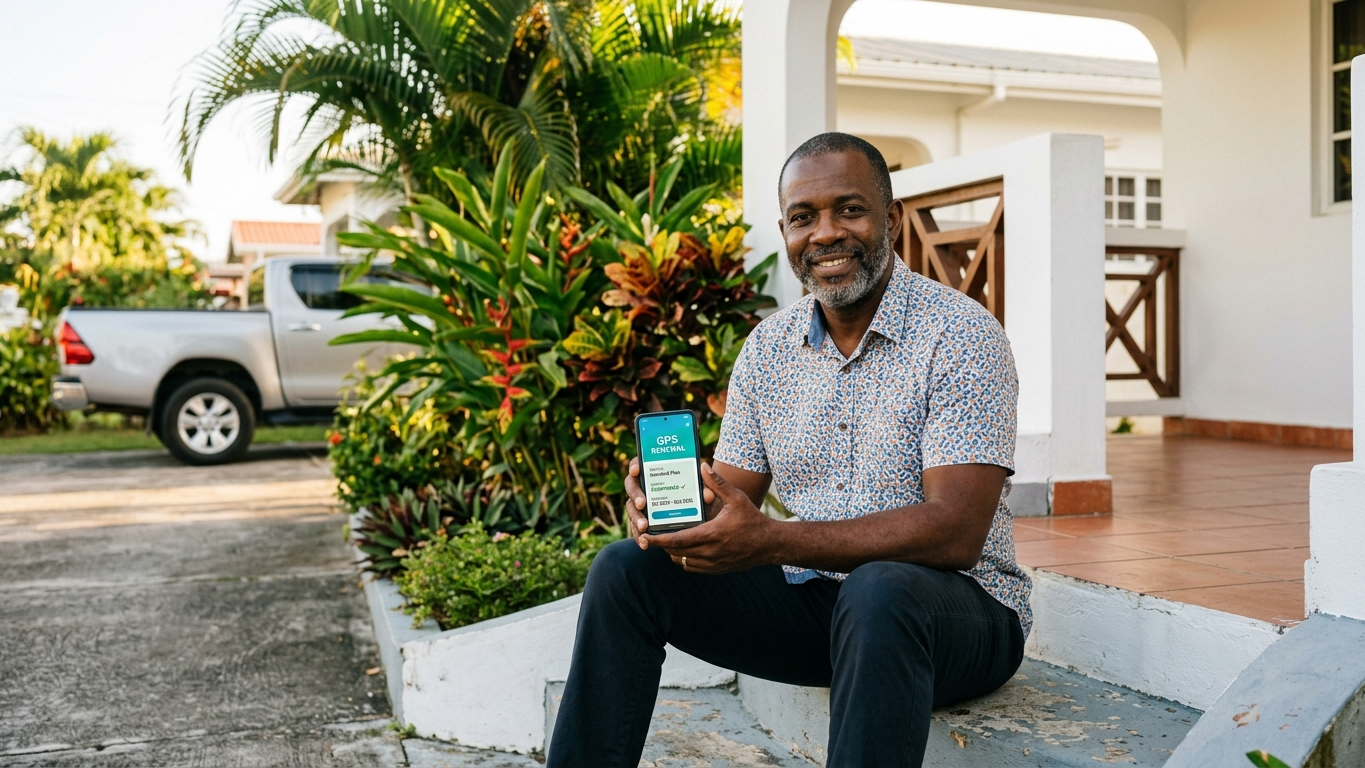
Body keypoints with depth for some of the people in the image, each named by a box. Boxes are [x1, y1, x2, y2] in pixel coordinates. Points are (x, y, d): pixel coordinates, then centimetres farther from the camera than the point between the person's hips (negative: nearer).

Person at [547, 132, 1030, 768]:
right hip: (813, 597, 5)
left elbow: (955, 534, -23)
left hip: (958, 606, -5)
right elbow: (729, 493, 6)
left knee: (878, 591, -38)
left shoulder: (960, 335, -14)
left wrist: (770, 542, -32)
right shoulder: (768, 347, 6)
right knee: (625, 570, -9)